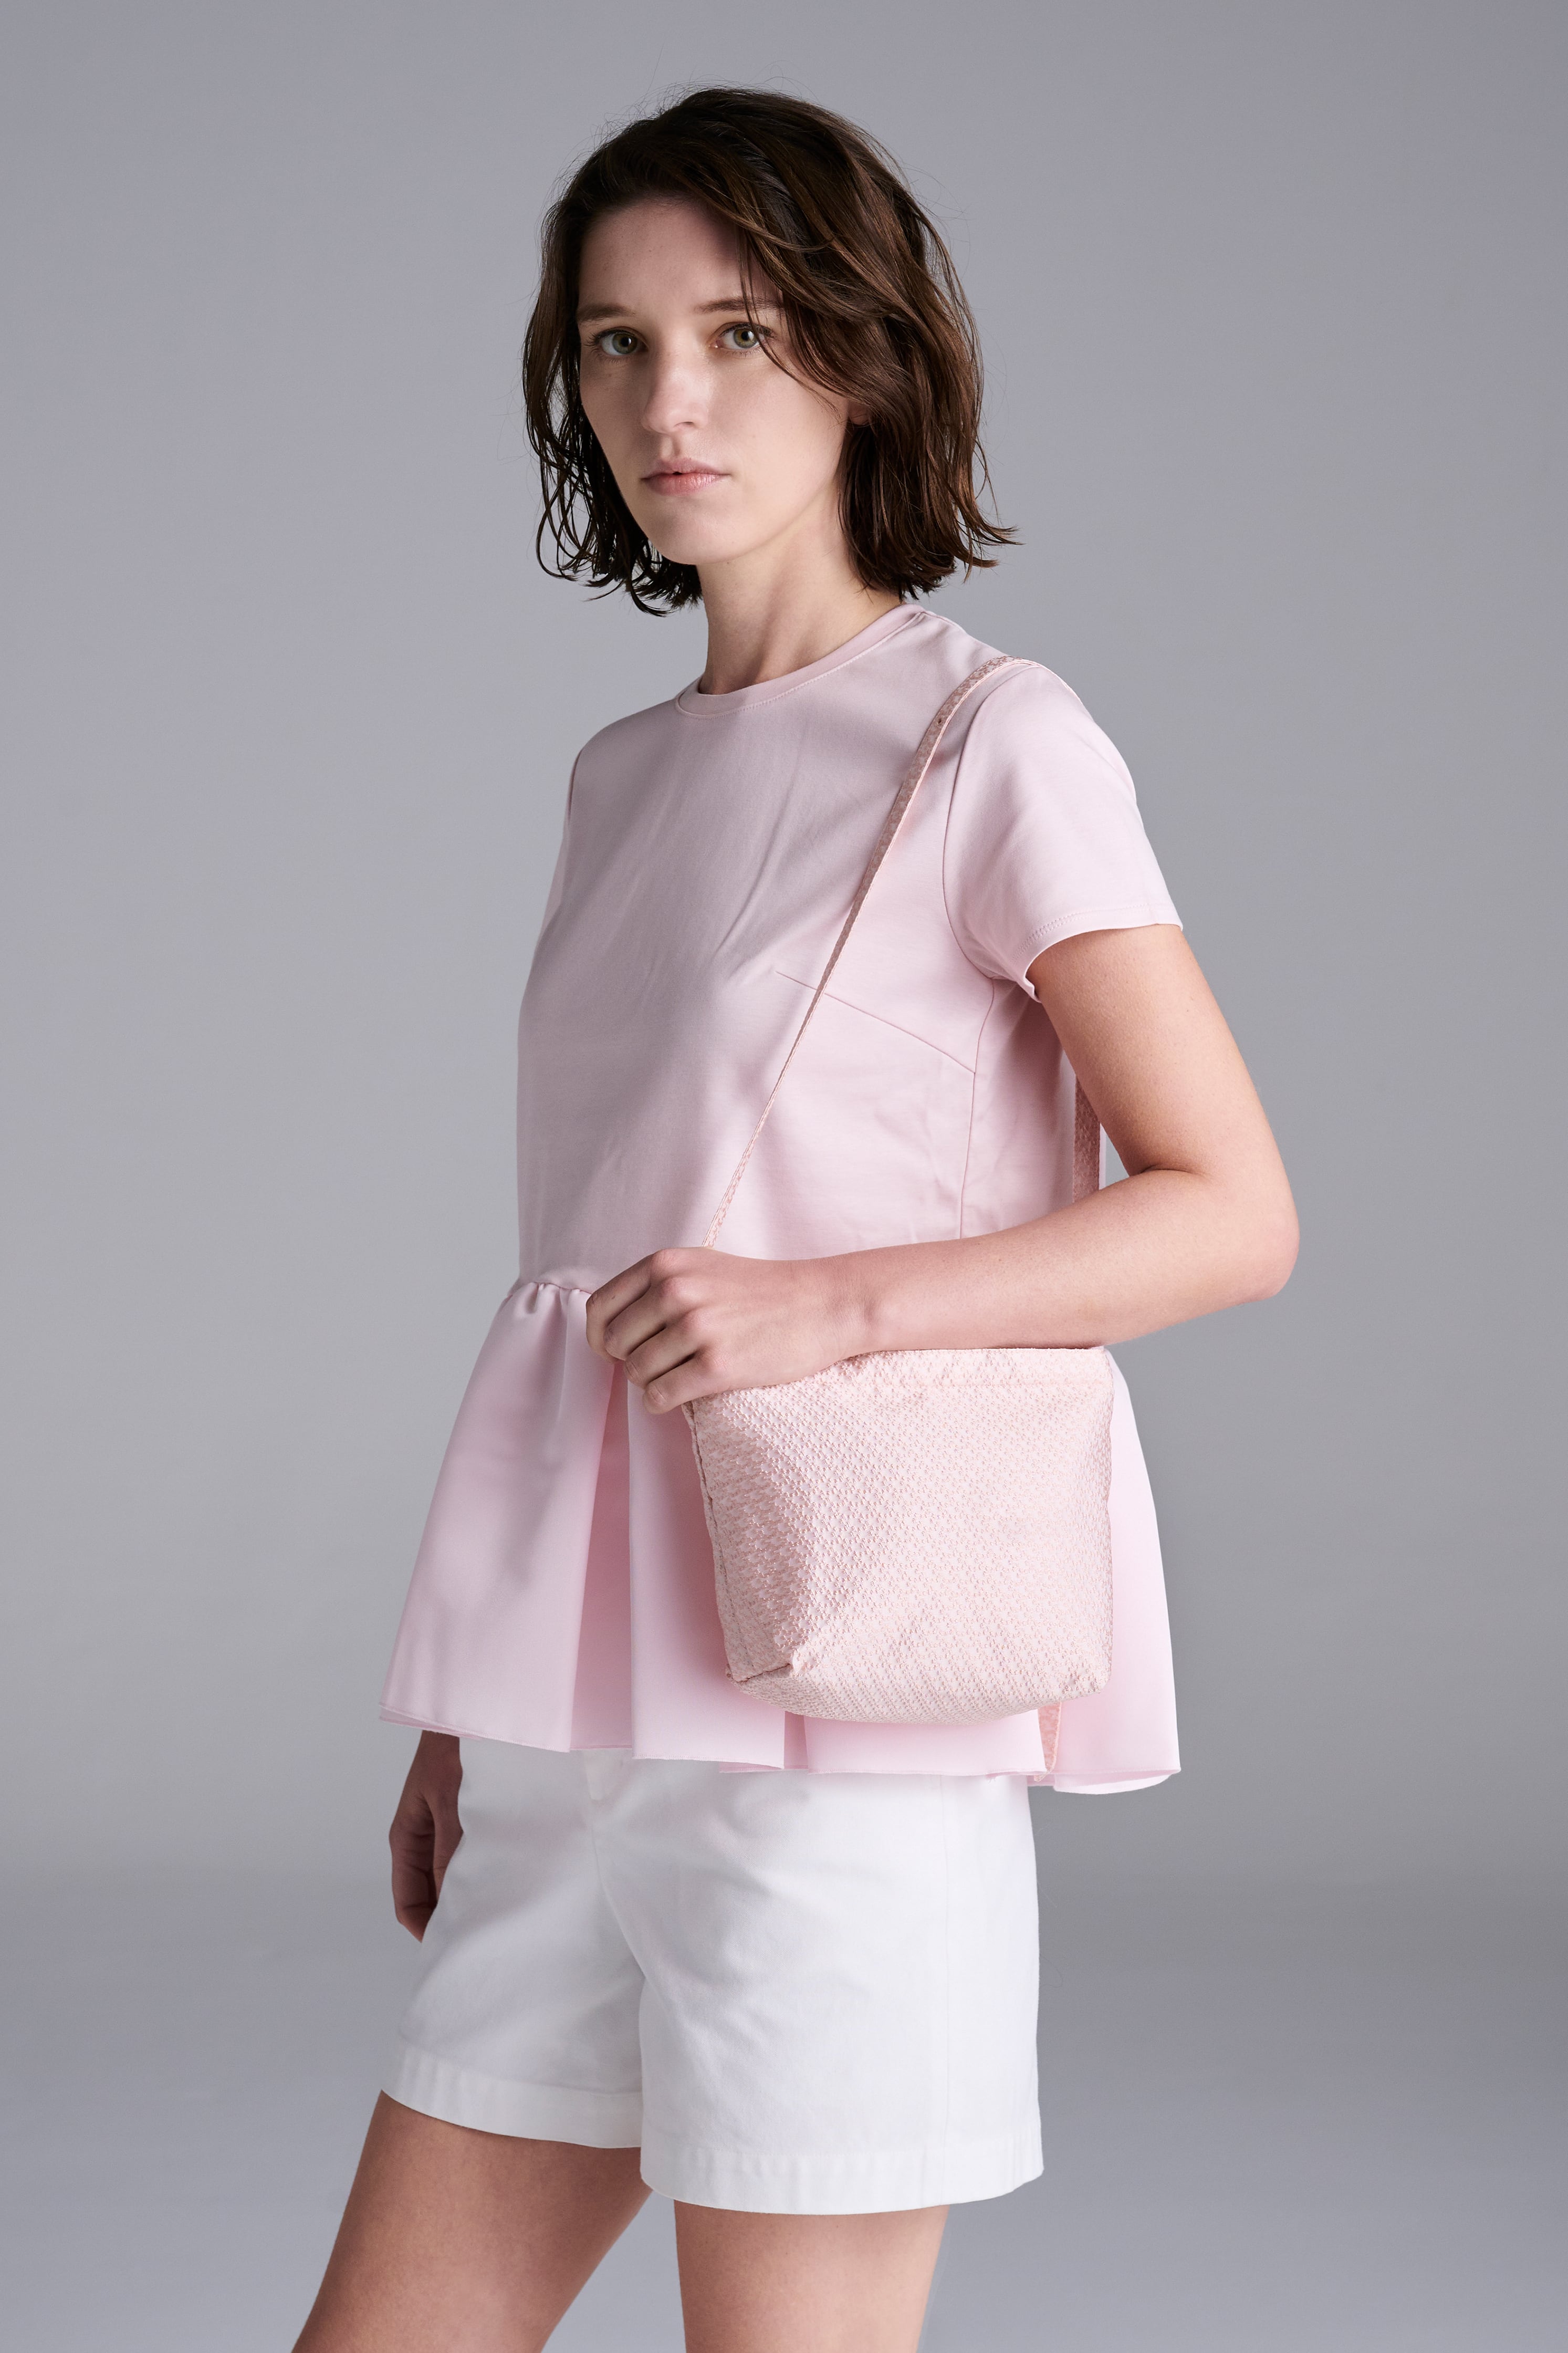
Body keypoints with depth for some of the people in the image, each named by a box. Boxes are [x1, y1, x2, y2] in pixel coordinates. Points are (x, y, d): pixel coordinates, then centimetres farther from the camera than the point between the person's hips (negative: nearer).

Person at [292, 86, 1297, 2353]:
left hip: (840, 1700, -7)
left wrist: (829, 1307, -20)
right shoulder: (629, 782, 15)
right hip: (589, 1725, 7)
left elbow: (1233, 1211, -8)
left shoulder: (992, 744, -4)